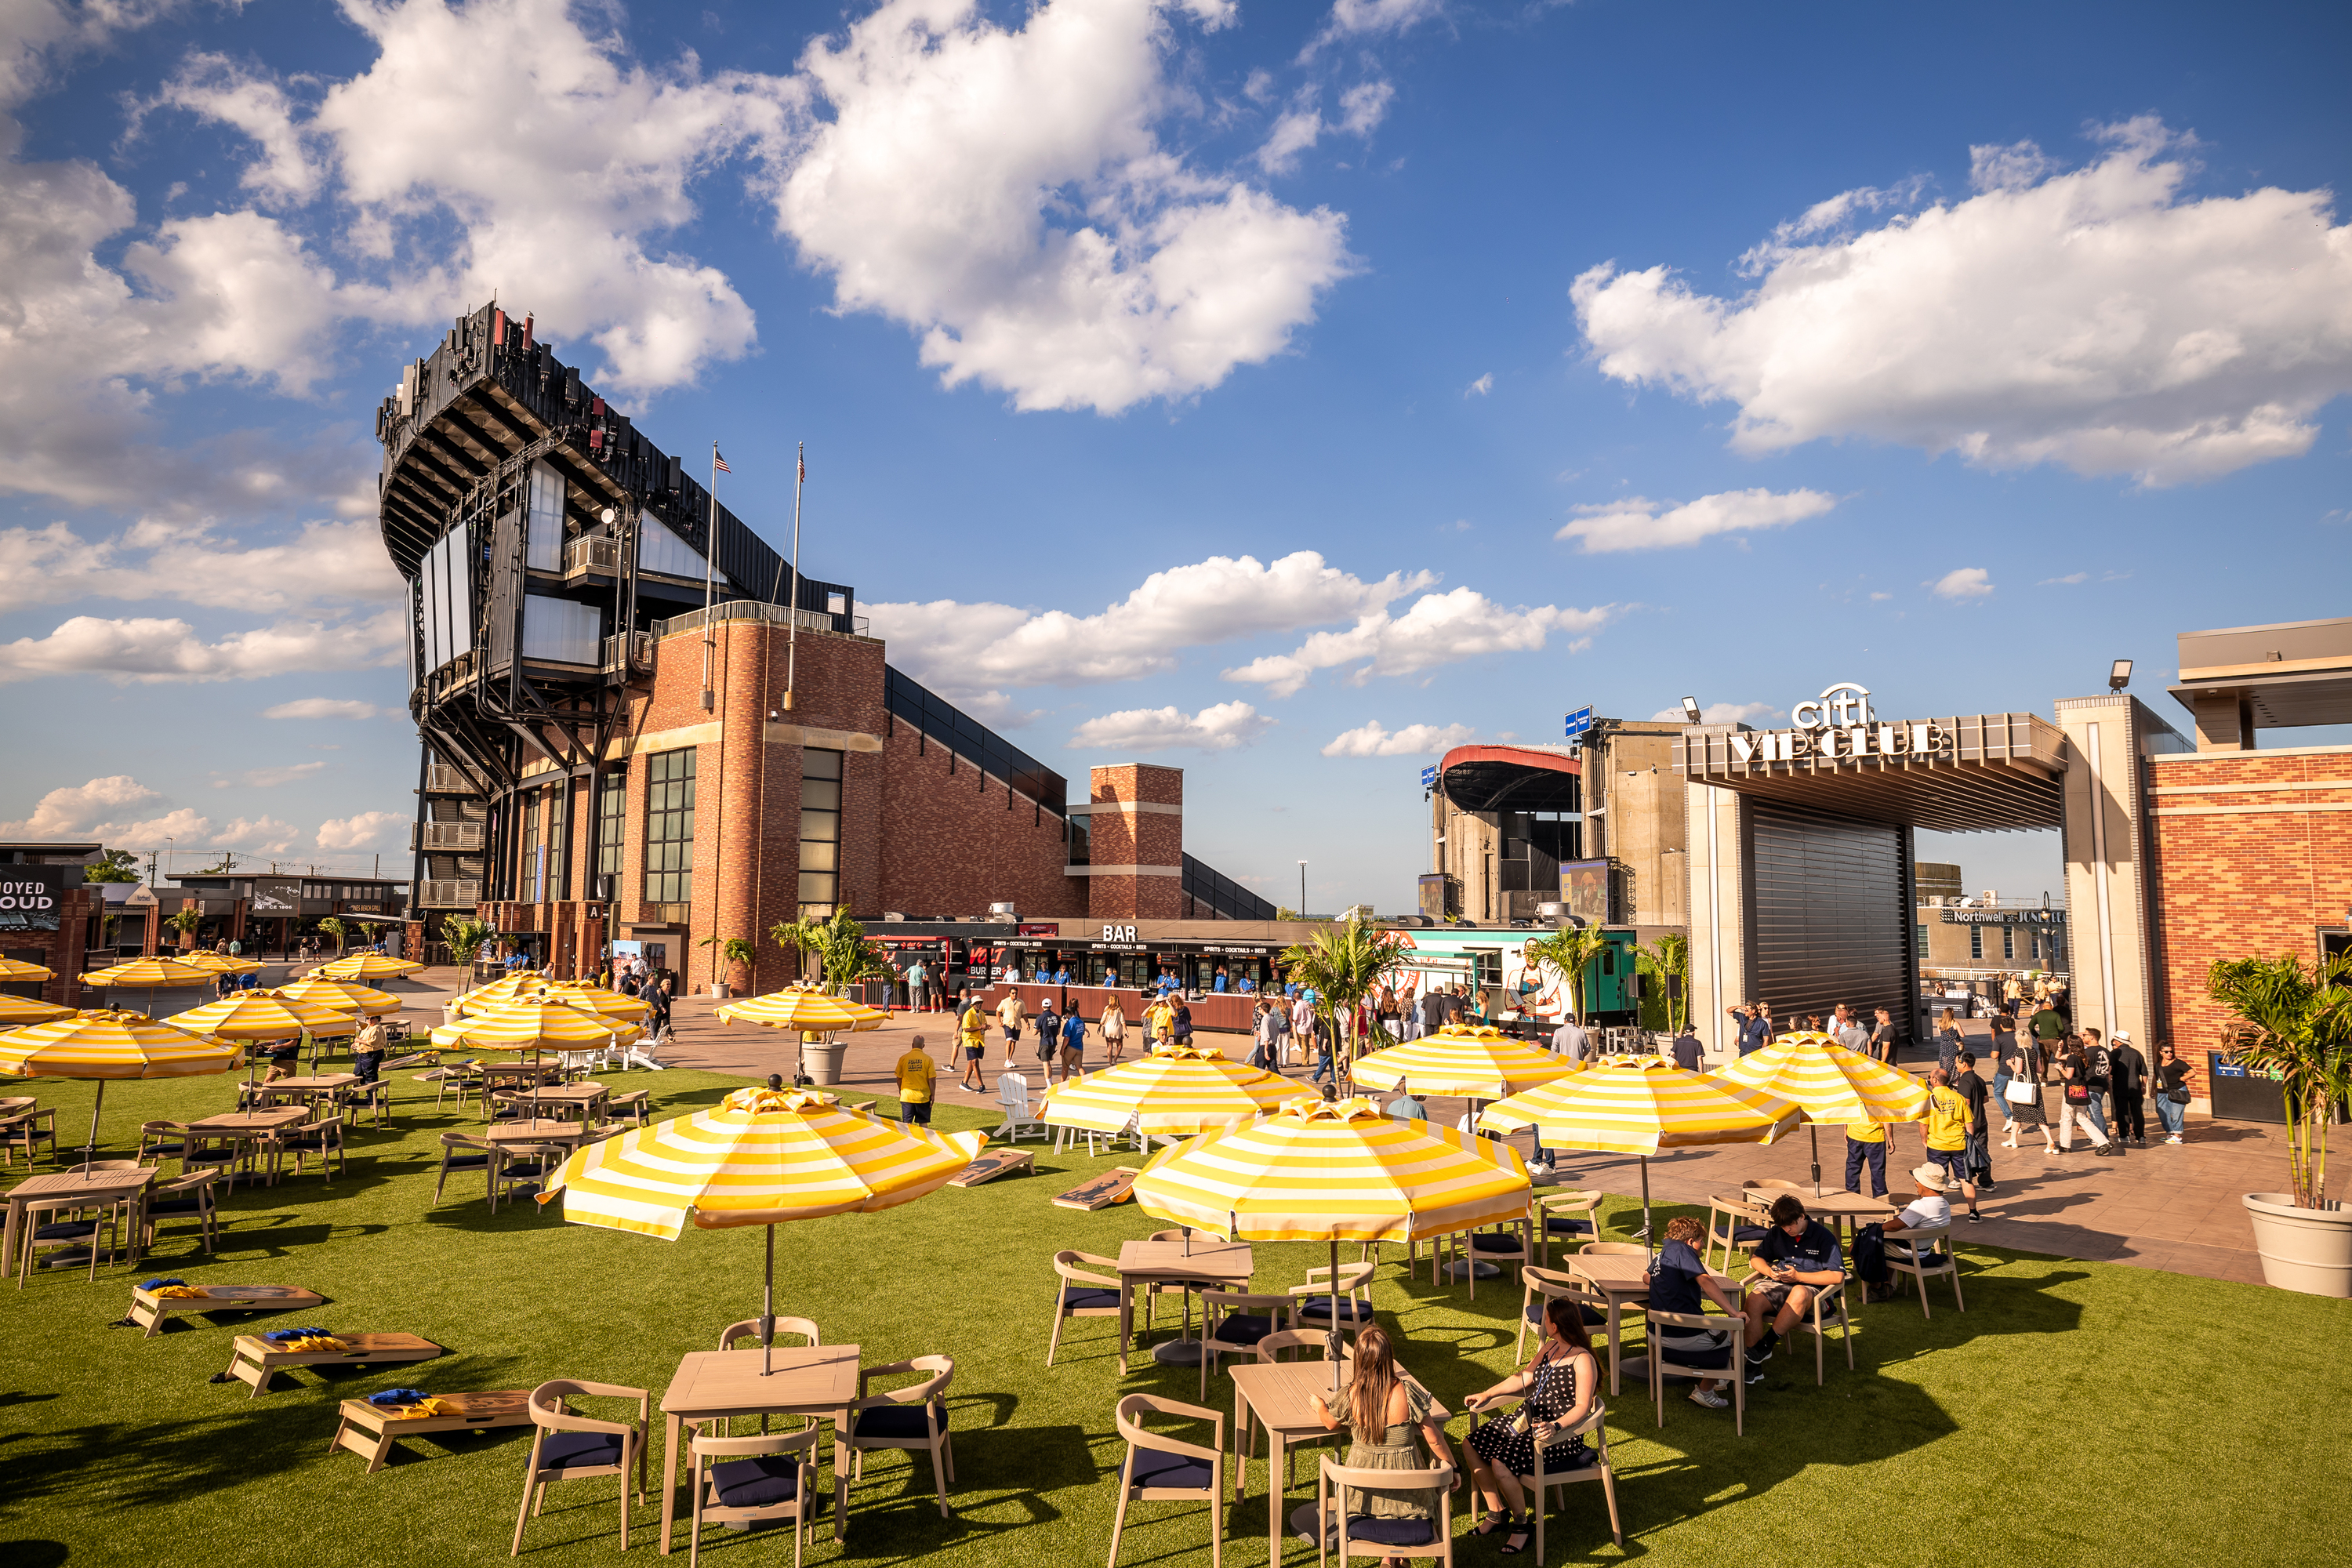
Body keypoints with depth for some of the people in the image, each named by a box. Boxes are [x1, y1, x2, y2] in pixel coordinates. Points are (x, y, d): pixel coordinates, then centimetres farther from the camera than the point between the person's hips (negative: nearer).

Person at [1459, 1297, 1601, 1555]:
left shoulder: (1582, 1360, -16)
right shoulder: (1549, 1348, 10)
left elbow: (1582, 1407, -21)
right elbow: (1524, 1377, 19)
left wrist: (1556, 1426, -37)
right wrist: (1487, 1394, 15)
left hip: (1560, 1435, -9)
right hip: (1529, 1419, 9)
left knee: (1500, 1463, -27)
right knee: (1471, 1445, -3)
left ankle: (1522, 1524, -2)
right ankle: (1497, 1512, 12)